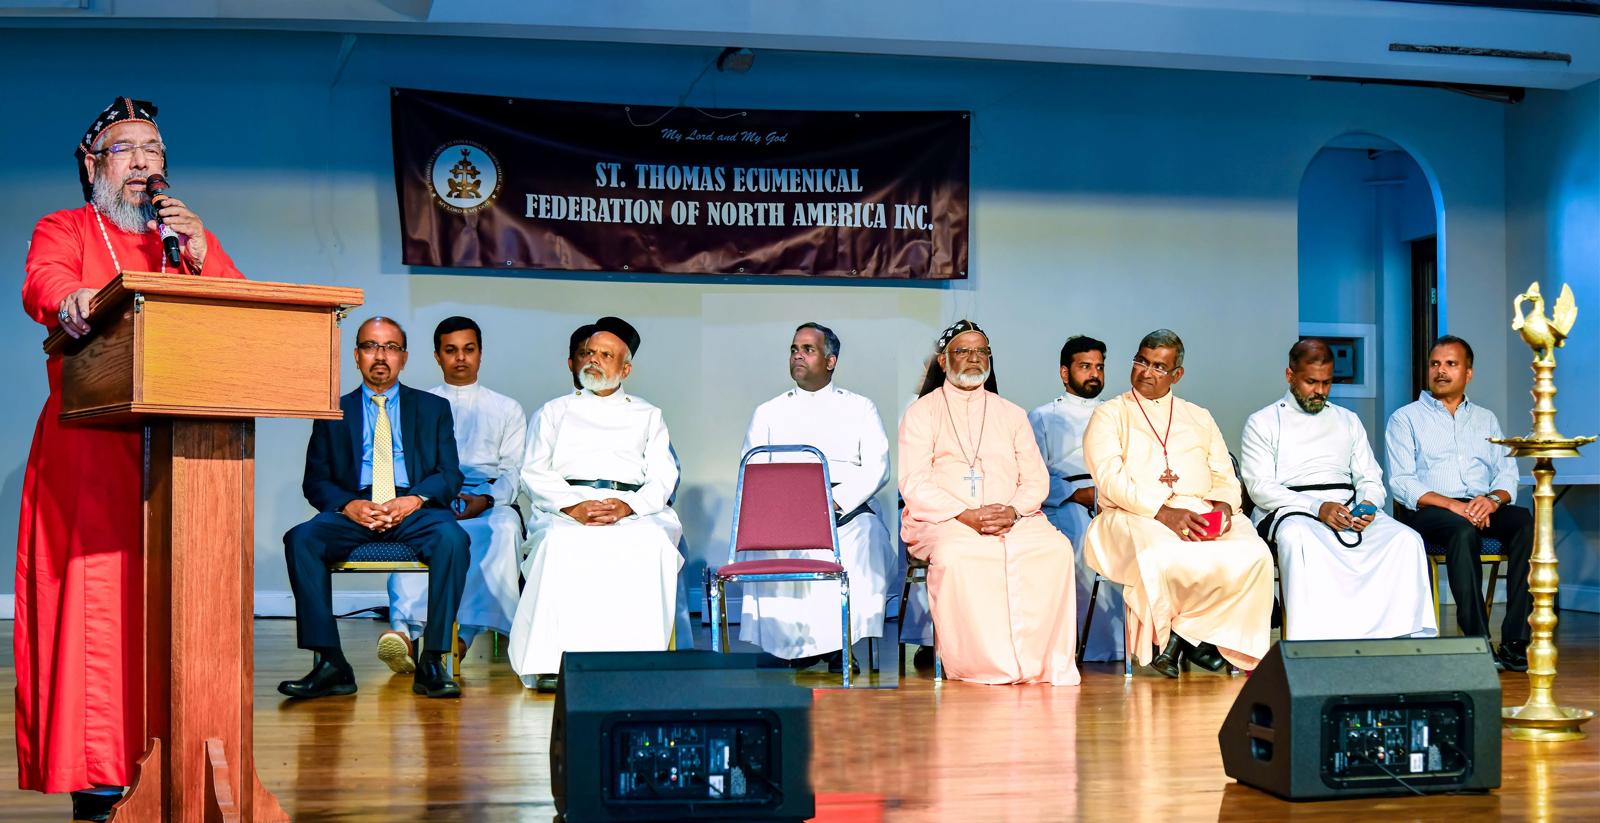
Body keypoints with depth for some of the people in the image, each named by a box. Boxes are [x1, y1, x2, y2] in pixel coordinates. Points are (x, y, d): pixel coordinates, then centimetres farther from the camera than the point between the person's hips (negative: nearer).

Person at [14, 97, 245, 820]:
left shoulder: (187, 236, 24)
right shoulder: (65, 229, 14)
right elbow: (41, 285, -8)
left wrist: (199, 252, -4)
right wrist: (74, 301, -31)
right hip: (91, 443, -3)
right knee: (95, 595, -10)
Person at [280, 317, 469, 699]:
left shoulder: (434, 408, 17)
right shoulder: (334, 412, 17)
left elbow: (450, 474, 7)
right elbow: (315, 481, 9)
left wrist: (414, 499, -14)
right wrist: (350, 505, -13)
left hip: (415, 510, -1)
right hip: (354, 510, 1)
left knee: (452, 537, -34)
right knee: (301, 538, -30)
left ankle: (433, 661, -29)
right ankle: (330, 662, -28)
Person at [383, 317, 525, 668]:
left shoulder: (507, 409, 22)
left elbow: (515, 471, 11)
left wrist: (486, 499, -9)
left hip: (489, 505, 0)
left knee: (504, 527, -37)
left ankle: (464, 635, -43)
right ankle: (403, 630, -55)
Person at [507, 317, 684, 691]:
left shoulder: (647, 416, 26)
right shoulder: (553, 412, 25)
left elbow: (663, 478, 12)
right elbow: (534, 474, 11)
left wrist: (628, 506, -11)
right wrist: (572, 506, -10)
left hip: (634, 509, 0)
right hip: (565, 507, 0)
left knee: (652, 544, -35)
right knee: (560, 544, -36)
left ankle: (637, 659, -37)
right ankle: (551, 661, -38)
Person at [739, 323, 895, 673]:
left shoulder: (860, 408, 17)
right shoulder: (768, 413, 22)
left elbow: (876, 468, 4)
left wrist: (834, 501, -14)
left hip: (848, 509, -1)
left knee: (860, 542, -35)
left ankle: (840, 644, -22)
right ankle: (796, 641, -18)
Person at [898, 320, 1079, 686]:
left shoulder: (1011, 413, 21)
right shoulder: (922, 413, 10)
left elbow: (1036, 478, 13)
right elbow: (914, 484, -3)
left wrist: (1013, 511, -10)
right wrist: (966, 515, -16)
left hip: (1013, 517, 3)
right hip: (943, 519, -3)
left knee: (1056, 549, -27)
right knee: (956, 556, -37)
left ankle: (1044, 664, -23)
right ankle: (987, 666, -29)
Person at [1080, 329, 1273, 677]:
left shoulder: (1200, 418, 26)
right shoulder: (1110, 414, 11)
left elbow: (1225, 478, 18)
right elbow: (1110, 479, -4)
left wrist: (1223, 506, -7)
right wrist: (1164, 512, -17)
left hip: (1201, 515, 4)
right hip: (1134, 517, -4)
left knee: (1252, 554, -27)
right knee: (1161, 557, -39)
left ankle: (1182, 632, -11)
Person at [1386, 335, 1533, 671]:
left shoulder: (1486, 419, 24)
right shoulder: (1405, 418, 10)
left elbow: (1507, 473, 12)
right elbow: (1401, 483, -2)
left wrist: (1493, 499, -12)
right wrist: (1452, 505, -17)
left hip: (1482, 508, 4)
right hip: (1428, 511, -3)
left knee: (1525, 521, -29)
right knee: (1463, 530, -37)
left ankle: (1515, 641, -32)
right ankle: (1478, 641, -37)